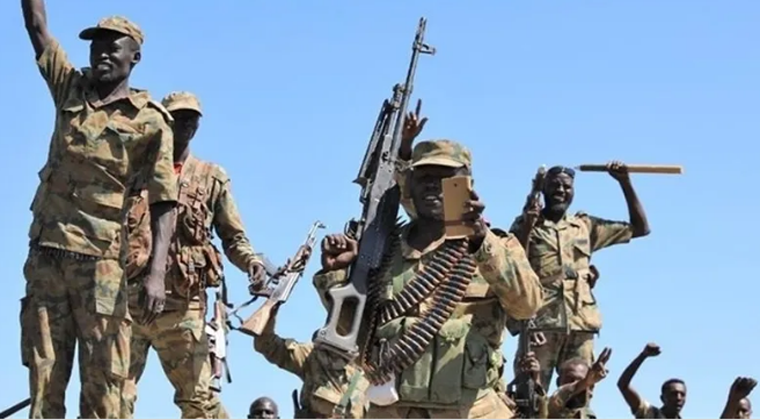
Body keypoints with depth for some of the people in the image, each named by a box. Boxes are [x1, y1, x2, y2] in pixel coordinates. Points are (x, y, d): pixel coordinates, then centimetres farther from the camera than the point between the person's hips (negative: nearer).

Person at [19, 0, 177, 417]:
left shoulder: (149, 121, 0)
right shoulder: (70, 90, 14)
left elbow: (163, 203, -6)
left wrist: (156, 272, -18)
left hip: (100, 260, -4)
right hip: (45, 253, 4)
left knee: (103, 378, -4)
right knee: (43, 374, 2)